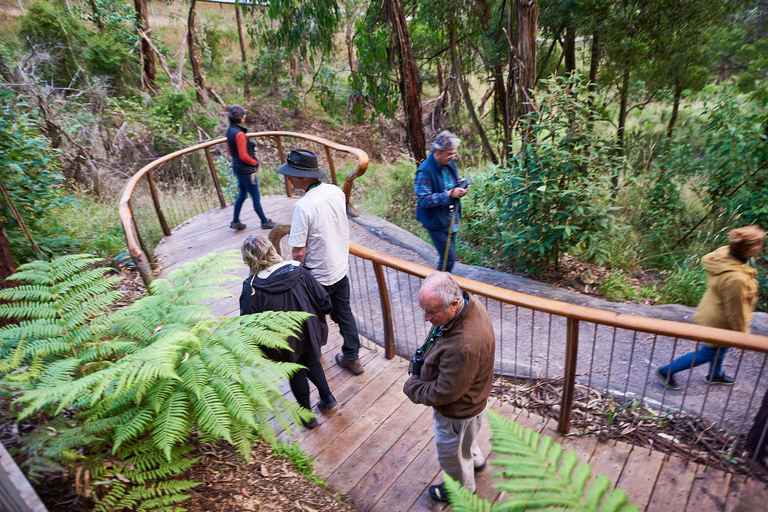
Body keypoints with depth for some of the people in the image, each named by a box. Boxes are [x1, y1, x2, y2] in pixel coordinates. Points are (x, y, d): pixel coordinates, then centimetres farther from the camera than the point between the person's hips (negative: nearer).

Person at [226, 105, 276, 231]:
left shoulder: (230, 130, 4)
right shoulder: (239, 134, -24)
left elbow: (229, 149, 17)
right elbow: (243, 156, -24)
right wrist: (255, 162, -9)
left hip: (237, 168, 10)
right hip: (246, 170, -10)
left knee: (242, 194, 21)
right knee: (256, 198, 4)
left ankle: (235, 222, 28)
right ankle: (265, 222, 17)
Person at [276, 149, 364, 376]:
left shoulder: (303, 206, -28)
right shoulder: (336, 191, -6)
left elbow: (298, 252, -24)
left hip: (318, 276, -6)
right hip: (341, 268, 6)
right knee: (343, 312, 19)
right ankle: (352, 357, 32)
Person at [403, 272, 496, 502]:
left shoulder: (463, 346, -46)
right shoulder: (469, 303, -18)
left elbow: (444, 393, -32)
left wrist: (412, 387, -15)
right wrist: (419, 371, -2)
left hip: (457, 411, -8)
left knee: (452, 453, 24)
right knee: (464, 440, 37)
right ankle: (475, 461, 66)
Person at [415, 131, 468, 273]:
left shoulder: (449, 164, 4)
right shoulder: (425, 171, -22)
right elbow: (423, 200, -25)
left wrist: (461, 189, -7)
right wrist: (448, 195, -29)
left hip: (451, 219, 8)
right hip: (436, 222, -8)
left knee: (446, 256, 19)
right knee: (448, 258, -6)